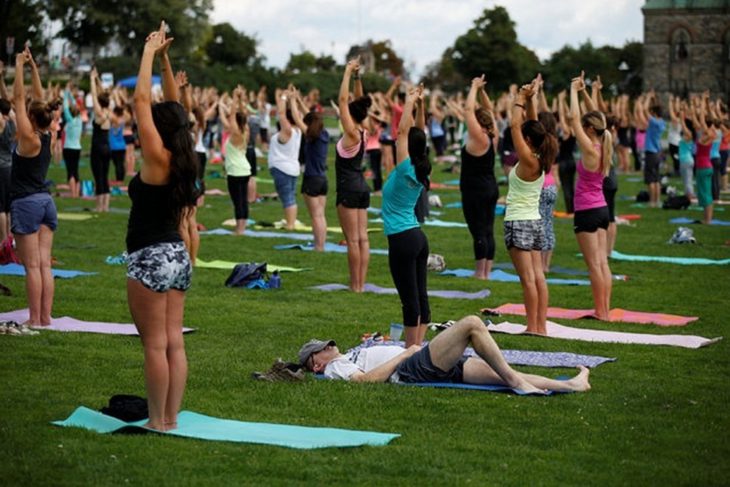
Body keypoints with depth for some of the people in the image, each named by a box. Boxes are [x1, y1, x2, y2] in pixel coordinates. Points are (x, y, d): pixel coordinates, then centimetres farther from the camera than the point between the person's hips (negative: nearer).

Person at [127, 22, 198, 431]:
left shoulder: (157, 159, -14)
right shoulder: (183, 160, 5)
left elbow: (142, 99, -14)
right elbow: (174, 108, 15)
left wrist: (150, 53, -5)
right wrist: (164, 59, 13)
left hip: (151, 259, -8)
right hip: (177, 256, 8)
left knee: (156, 345, -4)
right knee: (175, 342, 8)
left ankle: (157, 423, 0)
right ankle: (171, 418, 12)